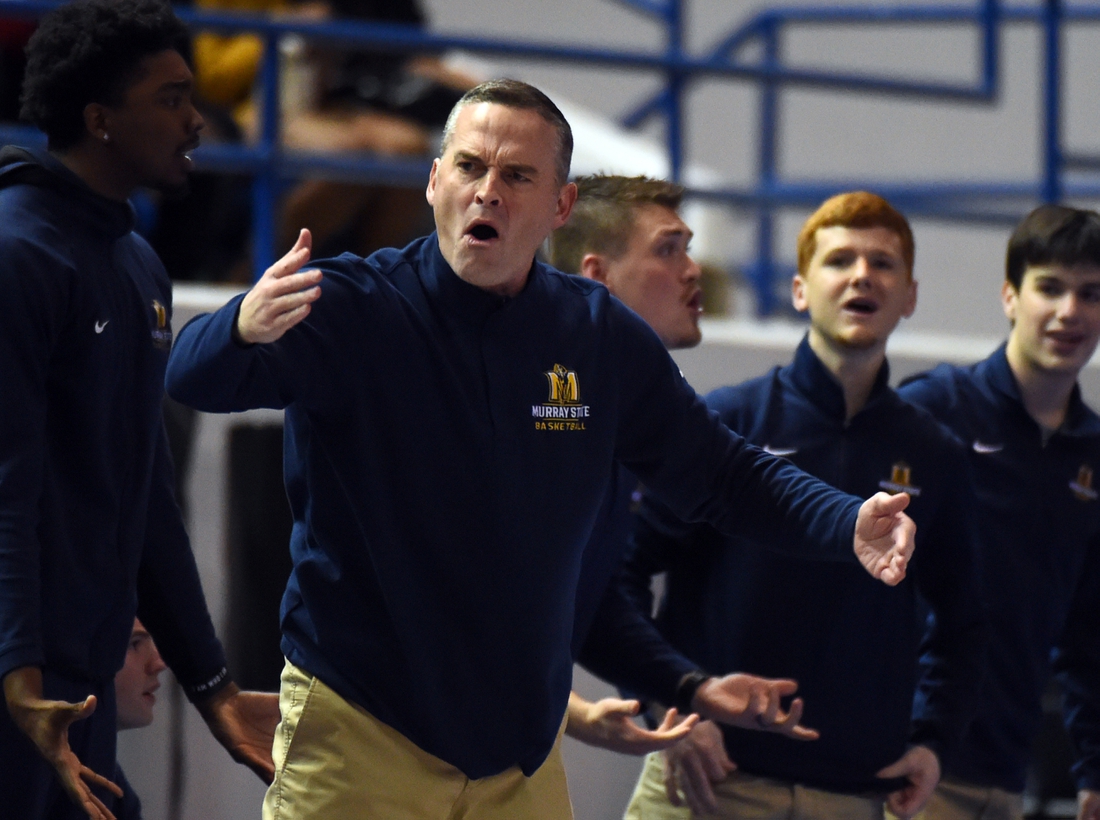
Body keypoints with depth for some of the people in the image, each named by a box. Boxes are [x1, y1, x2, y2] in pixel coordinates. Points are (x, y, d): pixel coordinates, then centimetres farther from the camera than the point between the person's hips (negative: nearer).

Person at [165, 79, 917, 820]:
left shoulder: (602, 339, 3)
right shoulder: (352, 307, -11)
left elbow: (723, 472, 11)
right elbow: (195, 380, -28)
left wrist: (850, 525, -7)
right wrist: (244, 329, -53)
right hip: (360, 733, -4)